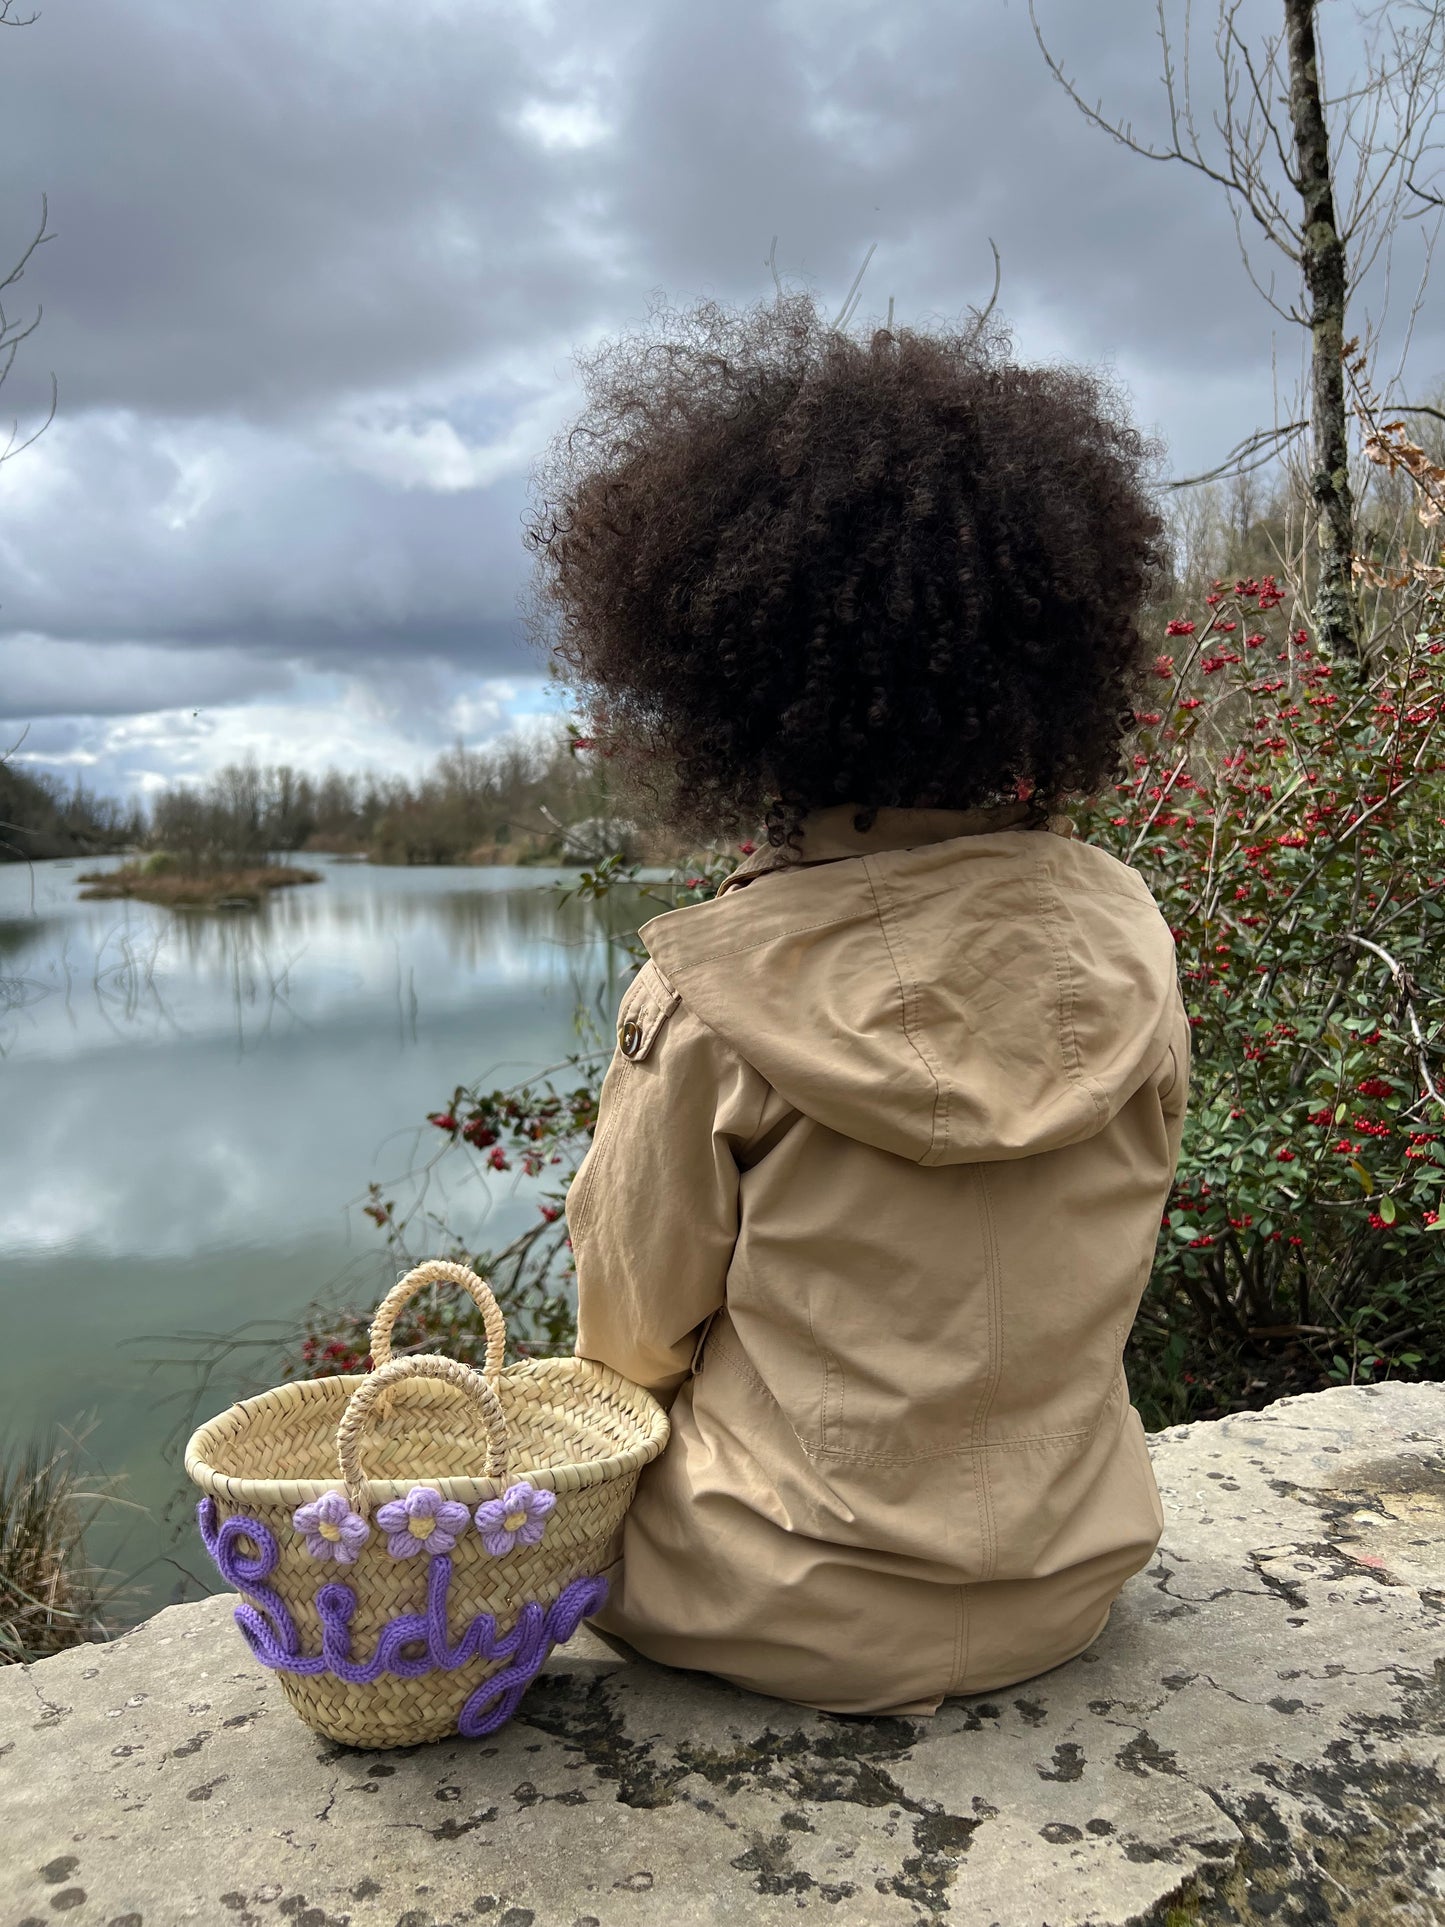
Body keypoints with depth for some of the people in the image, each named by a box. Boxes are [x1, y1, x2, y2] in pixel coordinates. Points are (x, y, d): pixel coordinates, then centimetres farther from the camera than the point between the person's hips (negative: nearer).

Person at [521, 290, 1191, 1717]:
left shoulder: (713, 990, -23)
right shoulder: (1123, 933, -10)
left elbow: (635, 1338, -9)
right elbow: (1098, 1281, 4)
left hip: (804, 1619, -5)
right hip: (1070, 1585, 5)